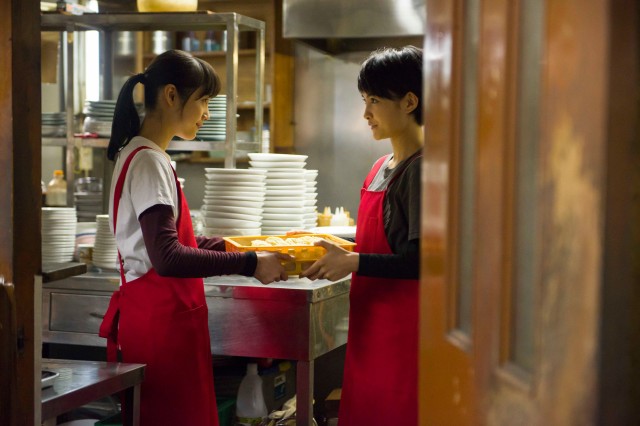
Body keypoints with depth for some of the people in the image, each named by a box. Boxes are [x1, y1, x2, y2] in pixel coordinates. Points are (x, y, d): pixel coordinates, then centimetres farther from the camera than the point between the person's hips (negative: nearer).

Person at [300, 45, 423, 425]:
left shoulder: (421, 167, -14)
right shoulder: (382, 167, 14)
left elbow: (421, 260, -20)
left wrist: (354, 262, -17)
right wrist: (341, 250, 9)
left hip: (402, 326, -9)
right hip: (371, 323, 9)